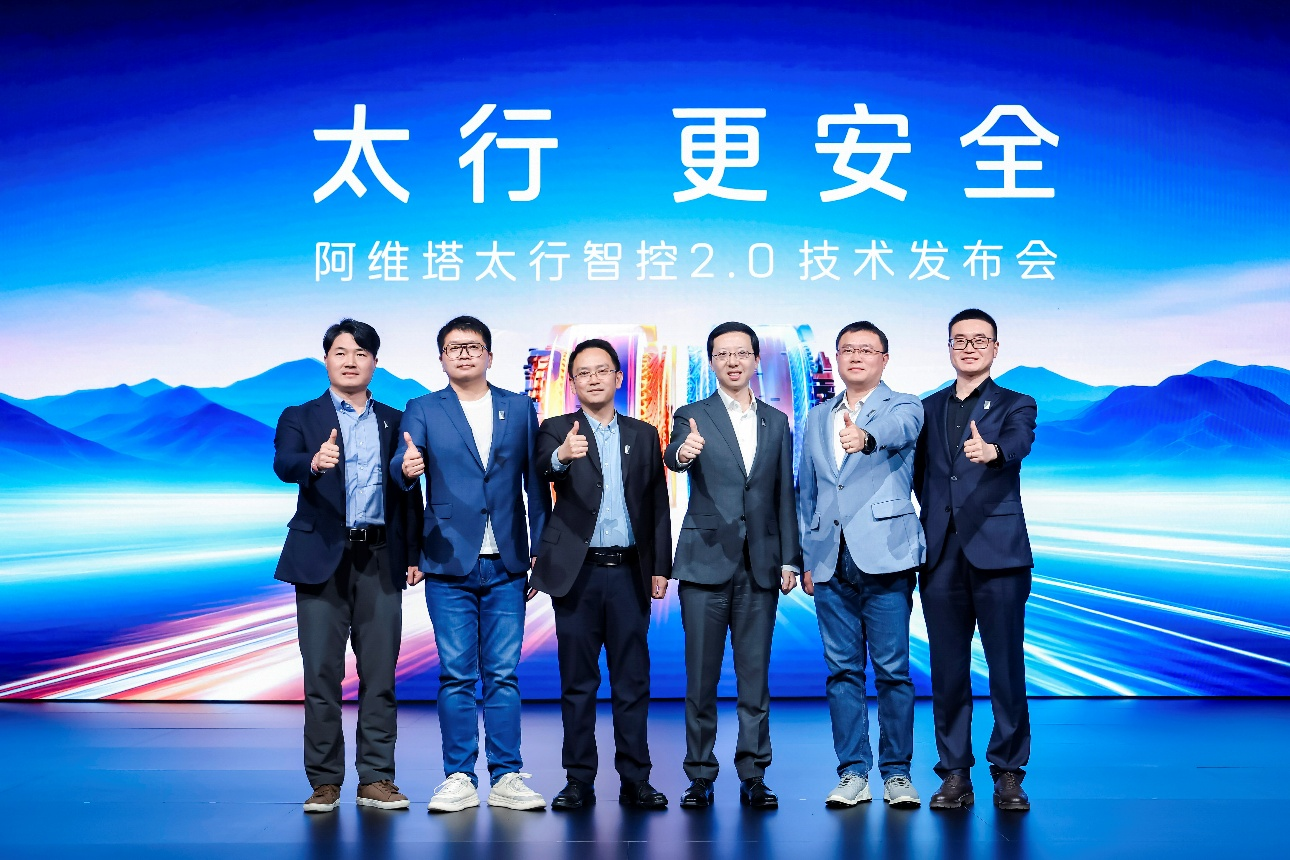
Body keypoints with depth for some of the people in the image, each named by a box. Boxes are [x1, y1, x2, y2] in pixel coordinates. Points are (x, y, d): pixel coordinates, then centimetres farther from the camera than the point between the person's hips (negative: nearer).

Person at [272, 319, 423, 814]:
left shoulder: (395, 421, 13)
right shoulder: (300, 417, 6)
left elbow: (410, 490, 11)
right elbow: (283, 464, -14)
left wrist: (413, 554, 3)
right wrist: (314, 462, -37)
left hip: (381, 559, 2)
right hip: (322, 558, -2)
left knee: (379, 674, 4)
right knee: (322, 675, 1)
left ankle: (375, 778, 12)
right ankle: (324, 781, 10)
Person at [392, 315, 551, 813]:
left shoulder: (520, 409, 10)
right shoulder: (423, 410, 6)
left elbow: (535, 483, 9)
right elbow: (404, 461, -11)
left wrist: (542, 548, 4)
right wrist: (406, 467, -35)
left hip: (506, 565, 1)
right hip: (449, 564, -1)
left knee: (503, 674, 4)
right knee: (456, 675, 2)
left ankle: (507, 777, 11)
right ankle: (459, 779, 11)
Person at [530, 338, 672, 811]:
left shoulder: (644, 435, 11)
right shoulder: (556, 430, 4)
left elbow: (657, 504, 10)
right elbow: (545, 467, -19)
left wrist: (660, 567, 3)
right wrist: (563, 455, -42)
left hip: (629, 572, 2)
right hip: (578, 573, -2)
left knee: (633, 680, 5)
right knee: (578, 681, 5)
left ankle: (635, 780, 13)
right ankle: (579, 781, 13)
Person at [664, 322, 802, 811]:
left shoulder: (776, 422, 12)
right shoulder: (693, 416, 2)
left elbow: (784, 494, 12)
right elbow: (675, 456, -20)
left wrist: (789, 559, 6)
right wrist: (682, 452, -44)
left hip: (761, 564, 2)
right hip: (706, 562, -2)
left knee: (755, 676, 5)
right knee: (701, 677, 1)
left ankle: (753, 777, 14)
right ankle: (700, 778, 12)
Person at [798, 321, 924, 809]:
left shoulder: (903, 407, 3)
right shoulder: (817, 418, 18)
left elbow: (897, 430, -23)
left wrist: (865, 436, -45)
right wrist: (807, 557, 14)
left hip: (883, 558, -4)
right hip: (831, 563, 4)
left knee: (893, 669, -1)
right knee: (842, 670, 6)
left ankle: (897, 772, 11)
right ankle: (853, 773, 13)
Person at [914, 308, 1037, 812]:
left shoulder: (1015, 405, 6)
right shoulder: (928, 408, 17)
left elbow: (1019, 442, -17)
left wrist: (992, 450, -38)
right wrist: (931, 521, 4)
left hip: (997, 553, -3)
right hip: (941, 556, 3)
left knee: (1007, 666, -2)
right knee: (948, 669, 5)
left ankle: (1008, 774, 10)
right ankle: (955, 775, 13)